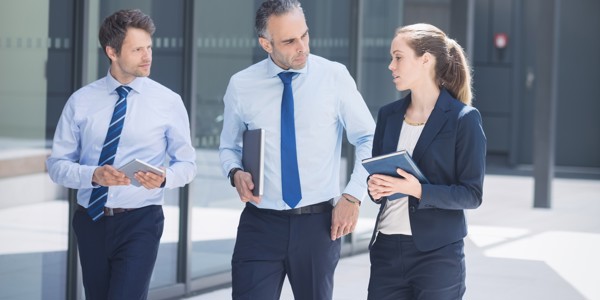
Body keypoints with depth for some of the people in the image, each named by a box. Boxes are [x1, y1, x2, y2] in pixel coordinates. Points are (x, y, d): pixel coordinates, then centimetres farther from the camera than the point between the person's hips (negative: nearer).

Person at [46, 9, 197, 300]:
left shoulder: (168, 102, -2)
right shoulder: (81, 101, 1)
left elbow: (186, 164, 5)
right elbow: (57, 164, 2)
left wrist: (163, 178, -18)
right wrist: (93, 175, -18)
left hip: (140, 223, -2)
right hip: (90, 221, 3)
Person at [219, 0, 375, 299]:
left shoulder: (334, 76, -2)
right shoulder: (241, 85, 1)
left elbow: (368, 140, 4)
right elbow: (229, 146, 14)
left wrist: (353, 195, -6)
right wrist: (235, 172, -8)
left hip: (319, 222, 0)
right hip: (260, 223, 0)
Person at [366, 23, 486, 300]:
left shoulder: (463, 118, -7)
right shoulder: (388, 115, 10)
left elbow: (472, 194, -8)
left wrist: (418, 191, -21)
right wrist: (375, 189, -6)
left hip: (437, 255, -5)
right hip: (387, 248, 5)